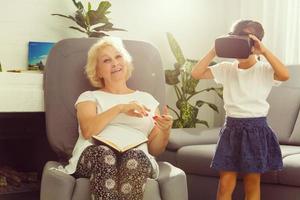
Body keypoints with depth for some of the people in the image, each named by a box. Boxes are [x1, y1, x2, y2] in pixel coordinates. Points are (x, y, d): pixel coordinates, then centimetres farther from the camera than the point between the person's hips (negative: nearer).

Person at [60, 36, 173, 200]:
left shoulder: (146, 98, 26)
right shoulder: (89, 97, 21)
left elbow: (155, 149, 21)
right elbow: (87, 131, -2)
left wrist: (165, 131, 0)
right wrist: (120, 108, -9)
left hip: (138, 158, 1)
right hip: (95, 156, -1)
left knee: (134, 157, -37)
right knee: (104, 153, -38)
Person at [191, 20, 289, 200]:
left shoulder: (265, 70, -5)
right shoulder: (226, 68, 5)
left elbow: (285, 75, -25)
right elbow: (196, 73, -3)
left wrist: (264, 51, -23)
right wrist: (215, 51, -8)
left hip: (256, 129, -2)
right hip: (231, 128, 3)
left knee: (252, 183, 8)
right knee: (225, 183, 3)